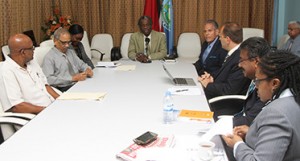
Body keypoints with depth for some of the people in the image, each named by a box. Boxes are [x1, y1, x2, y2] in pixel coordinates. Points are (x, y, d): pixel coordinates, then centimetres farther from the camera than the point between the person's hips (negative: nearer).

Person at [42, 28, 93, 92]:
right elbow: (49, 79, -14)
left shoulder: (71, 52, 17)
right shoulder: (49, 57, -4)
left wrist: (87, 69, 2)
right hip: (64, 89, -7)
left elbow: (81, 64, 28)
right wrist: (73, 78, -19)